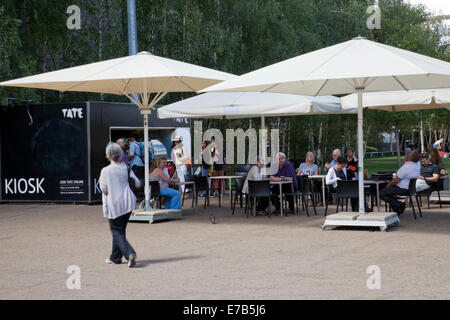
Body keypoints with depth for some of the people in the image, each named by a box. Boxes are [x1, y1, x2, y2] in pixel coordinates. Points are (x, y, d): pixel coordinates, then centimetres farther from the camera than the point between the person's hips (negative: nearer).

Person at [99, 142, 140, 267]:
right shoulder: (126, 168, 1)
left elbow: (104, 189, -10)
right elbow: (138, 183, 3)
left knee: (117, 232, 0)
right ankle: (115, 257, 25)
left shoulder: (105, 171, -11)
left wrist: (101, 180, 8)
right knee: (120, 230, 17)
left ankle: (130, 254, -21)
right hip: (127, 203, 5)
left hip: (114, 205, -5)